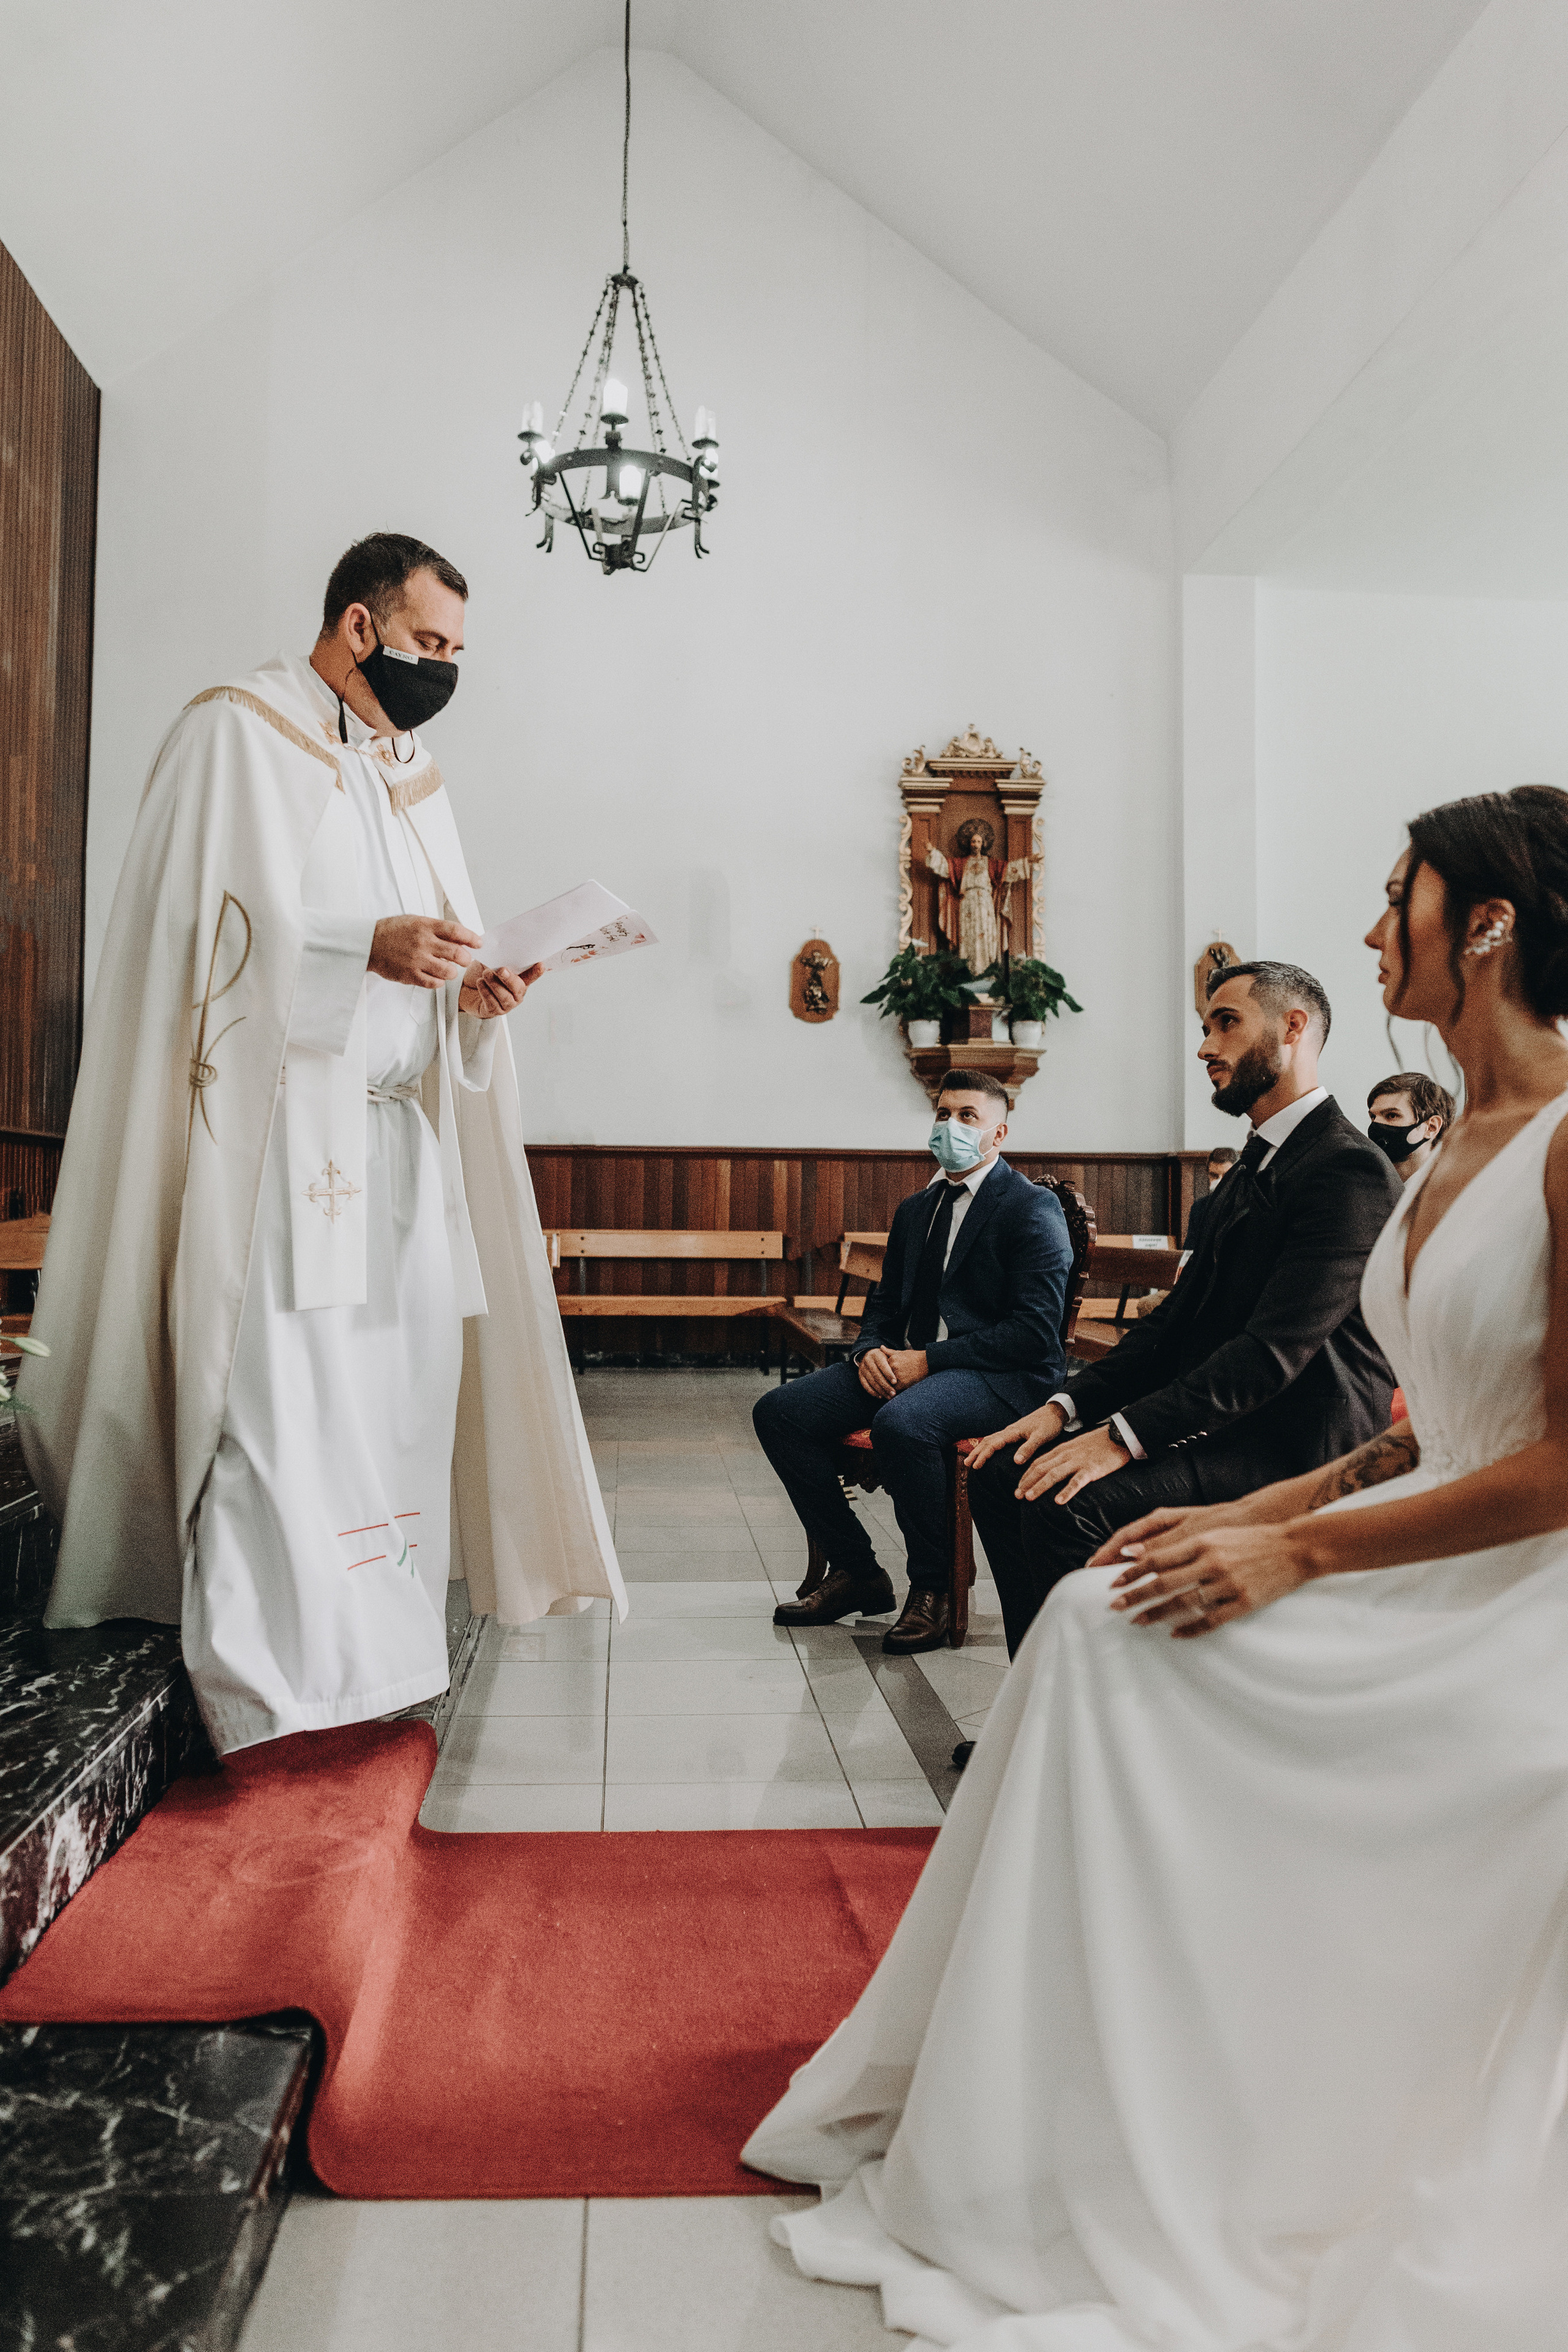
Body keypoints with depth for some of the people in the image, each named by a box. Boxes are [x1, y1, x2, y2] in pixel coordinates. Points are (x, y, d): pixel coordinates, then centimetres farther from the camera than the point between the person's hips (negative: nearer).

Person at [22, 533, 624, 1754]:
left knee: (407, 1372, 6)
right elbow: (208, 924, -11)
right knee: (282, 1387, -11)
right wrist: (369, 950, -21)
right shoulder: (237, 733, -1)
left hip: (399, 1127, 8)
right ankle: (263, 1685, -2)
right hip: (282, 1125, -7)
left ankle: (374, 1645, 18)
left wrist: (472, 988, 0)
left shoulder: (410, 766, 21)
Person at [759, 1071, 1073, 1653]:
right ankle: (855, 1572, 1)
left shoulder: (1034, 1208, -6)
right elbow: (883, 1305, 22)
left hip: (1002, 1376, -8)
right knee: (778, 1411, -9)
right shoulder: (914, 1210, 19)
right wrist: (870, 1352, -3)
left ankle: (933, 1588, -15)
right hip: (903, 1365, 8)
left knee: (901, 1422, -38)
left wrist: (929, 1360, -19)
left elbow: (1033, 1332, -15)